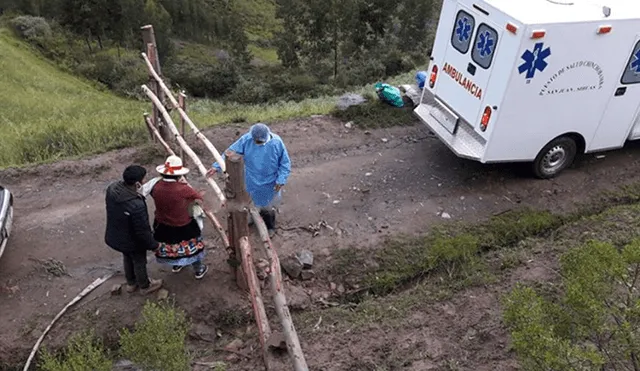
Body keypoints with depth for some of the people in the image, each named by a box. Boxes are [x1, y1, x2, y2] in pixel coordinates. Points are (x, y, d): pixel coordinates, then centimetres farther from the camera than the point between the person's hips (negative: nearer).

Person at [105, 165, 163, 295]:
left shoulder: (112, 188, -20)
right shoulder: (136, 205, -42)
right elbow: (142, 231, -29)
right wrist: (154, 245, -12)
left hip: (115, 236, 7)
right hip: (132, 241, -7)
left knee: (127, 258, 32)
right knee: (139, 262, 22)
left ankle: (131, 283, 56)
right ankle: (145, 286, 48)